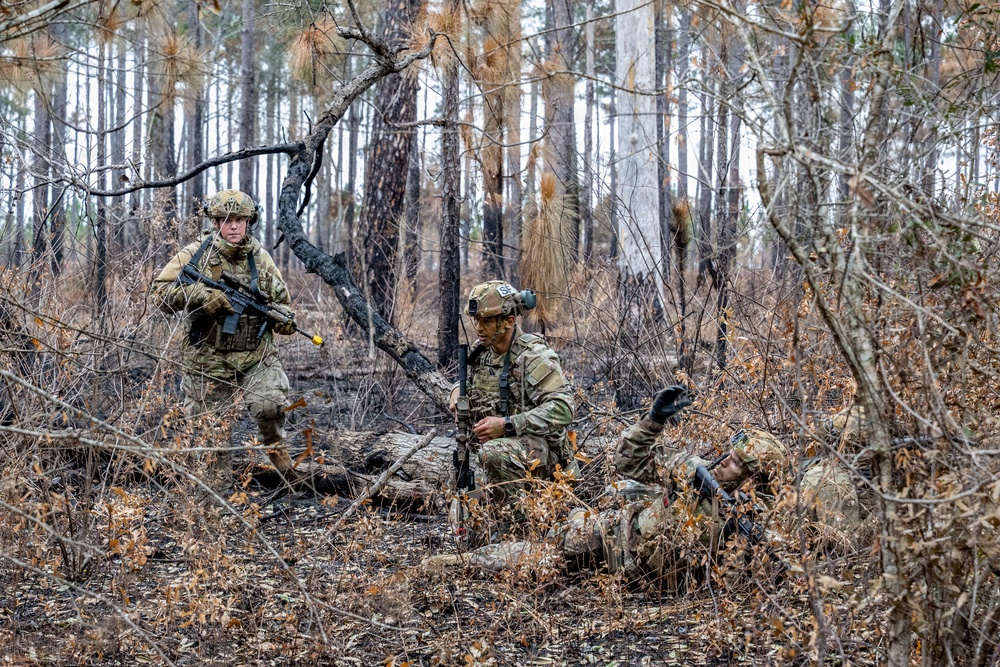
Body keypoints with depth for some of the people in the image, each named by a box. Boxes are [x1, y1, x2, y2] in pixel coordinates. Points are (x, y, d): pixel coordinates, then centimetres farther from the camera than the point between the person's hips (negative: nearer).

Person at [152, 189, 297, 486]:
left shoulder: (260, 257, 2)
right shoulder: (196, 255, -7)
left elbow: (281, 299, 13)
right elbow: (162, 293, -14)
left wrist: (284, 319, -10)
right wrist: (205, 296, -26)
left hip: (256, 352, 1)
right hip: (210, 356, -1)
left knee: (269, 404, -21)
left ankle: (275, 444, 11)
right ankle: (220, 482, 30)